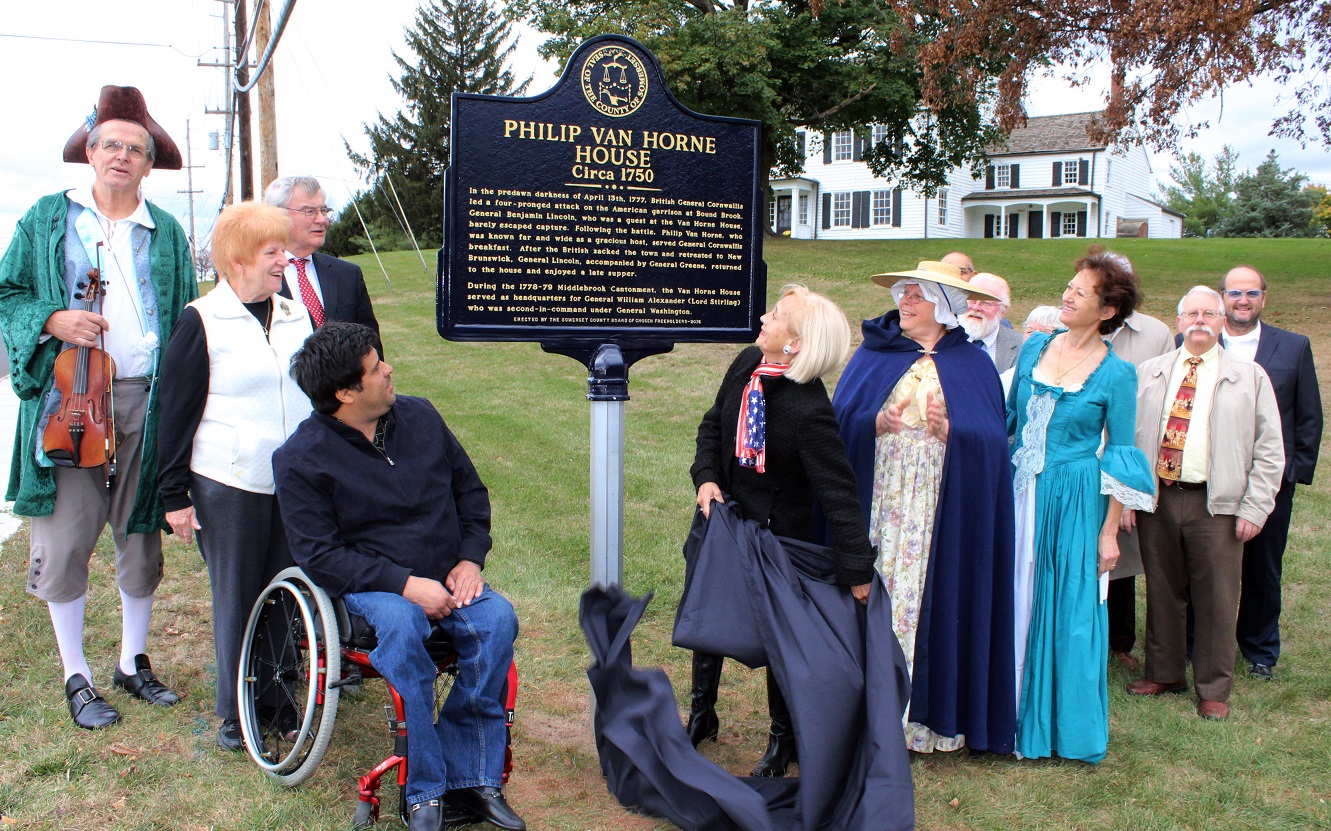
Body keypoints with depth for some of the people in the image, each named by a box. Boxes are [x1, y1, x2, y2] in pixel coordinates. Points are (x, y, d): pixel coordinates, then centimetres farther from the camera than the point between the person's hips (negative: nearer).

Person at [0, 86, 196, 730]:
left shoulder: (167, 233, 12)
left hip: (147, 401, 2)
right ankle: (76, 676, 15)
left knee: (142, 539, 9)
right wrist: (52, 319, -13)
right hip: (69, 396, -1)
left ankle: (133, 661, 26)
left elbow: (187, 320, 12)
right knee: (64, 543, -1)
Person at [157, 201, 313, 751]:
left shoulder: (295, 316, 10)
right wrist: (175, 495, -5)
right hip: (228, 486, -4)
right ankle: (235, 712, 20)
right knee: (237, 598, 5)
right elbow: (177, 413, -4)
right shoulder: (202, 323, -5)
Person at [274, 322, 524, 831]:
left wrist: (470, 559, -2)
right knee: (399, 625, -36)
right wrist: (405, 584, -21)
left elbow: (470, 491, 14)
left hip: (447, 580, 4)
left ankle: (470, 777, -17)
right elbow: (318, 554, -11)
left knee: (497, 618, -26)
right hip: (369, 587, -4)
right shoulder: (301, 459, -6)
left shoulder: (419, 416, 6)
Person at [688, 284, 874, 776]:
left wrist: (856, 569, -24)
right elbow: (713, 425, 6)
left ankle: (783, 737, 32)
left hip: (778, 532, -7)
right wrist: (706, 478, -10)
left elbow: (838, 491, -26)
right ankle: (700, 716, 41)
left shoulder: (810, 412, -30)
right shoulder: (746, 365, -10)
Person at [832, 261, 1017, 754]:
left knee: (933, 599, 0)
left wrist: (951, 431, -18)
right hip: (878, 504, 1)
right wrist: (875, 425, -17)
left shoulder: (973, 365, 7)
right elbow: (839, 420, 2)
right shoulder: (872, 356, 9)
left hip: (943, 510, -1)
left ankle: (928, 712, 11)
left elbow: (994, 438, 0)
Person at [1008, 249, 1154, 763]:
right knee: (1016, 603, 10)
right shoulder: (1035, 348, 5)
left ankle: (1068, 725, 21)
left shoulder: (1116, 374, -7)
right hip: (1019, 493, 4)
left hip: (1074, 502, -4)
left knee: (1070, 611, 4)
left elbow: (1121, 458, -4)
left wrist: (1110, 532, -6)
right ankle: (1016, 715, 25)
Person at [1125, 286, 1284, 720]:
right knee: (1162, 591, 11)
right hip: (1156, 500, 2)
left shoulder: (1250, 377, 5)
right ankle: (1165, 673, 27)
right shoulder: (1148, 373, 10)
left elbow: (1269, 450, 3)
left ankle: (1214, 690, 16)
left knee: (1216, 599, 3)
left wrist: (1255, 508, -5)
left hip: (1215, 505, -2)